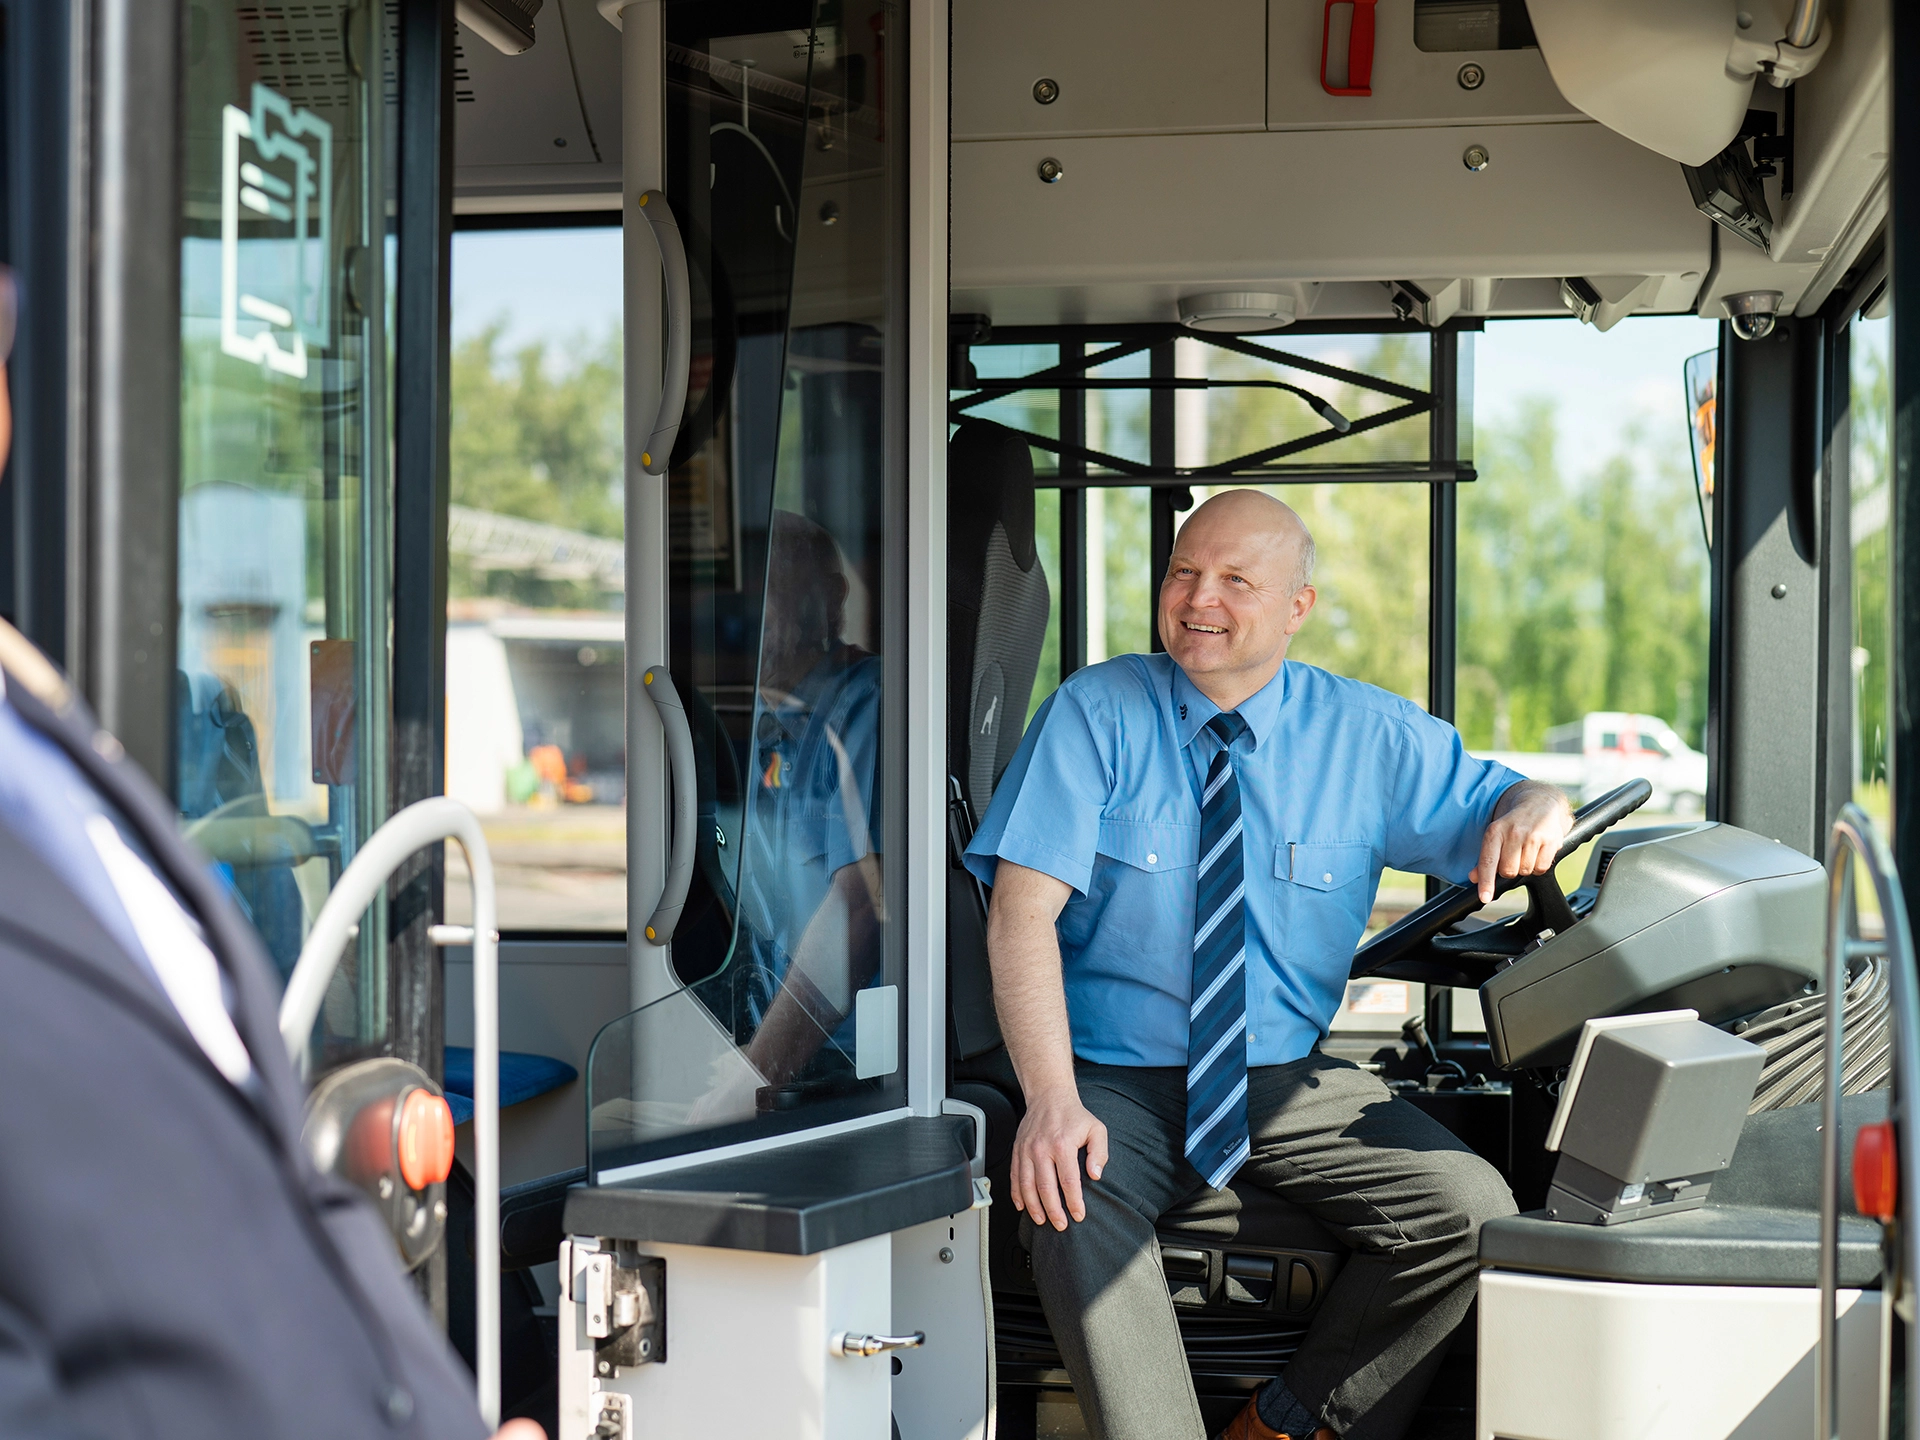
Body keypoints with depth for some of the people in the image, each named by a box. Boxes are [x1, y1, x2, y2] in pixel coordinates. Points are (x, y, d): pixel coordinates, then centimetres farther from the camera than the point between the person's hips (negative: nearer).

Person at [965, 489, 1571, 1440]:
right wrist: (1052, 1102, -27)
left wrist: (1533, 810, -20)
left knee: (1472, 1211, -18)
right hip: (1117, 1081, -3)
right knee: (1072, 1208, -35)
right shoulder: (1095, 714, -3)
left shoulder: (1366, 736, 4)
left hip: (1291, 1086, 3)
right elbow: (1023, 909, -12)